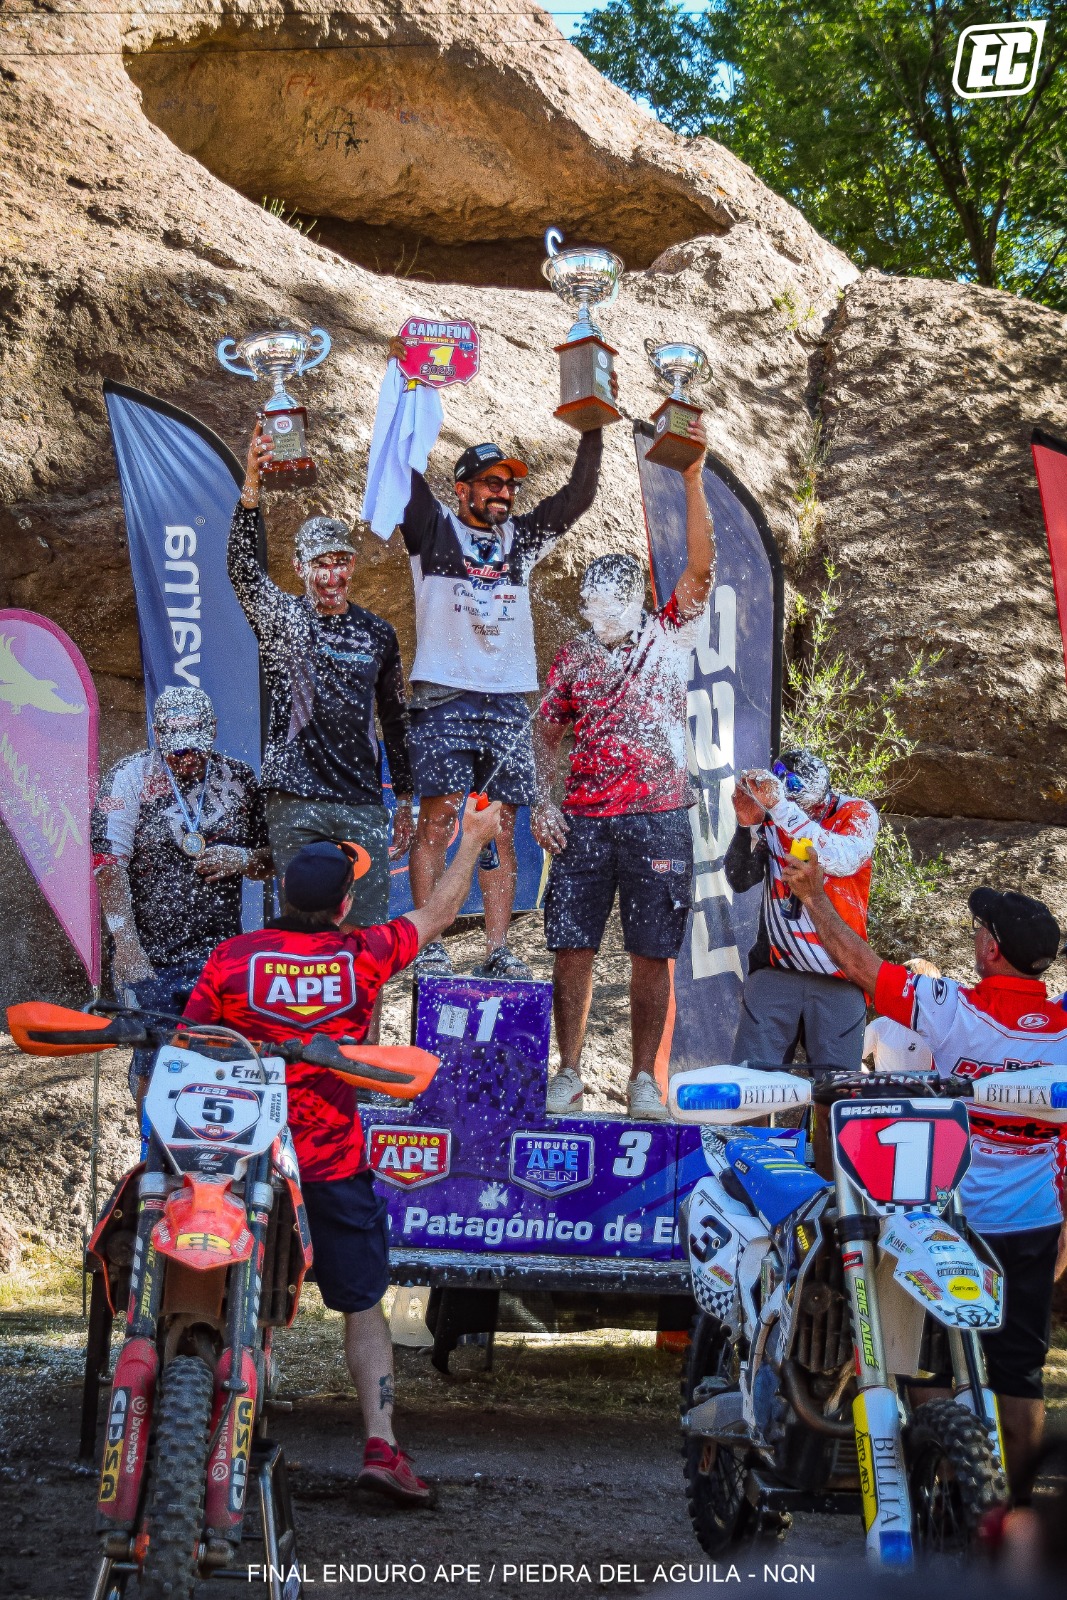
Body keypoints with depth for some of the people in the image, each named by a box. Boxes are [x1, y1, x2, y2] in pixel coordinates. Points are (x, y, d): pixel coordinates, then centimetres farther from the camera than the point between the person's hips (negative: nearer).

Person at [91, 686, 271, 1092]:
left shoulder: (239, 779, 7)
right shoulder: (129, 778, -4)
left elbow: (272, 859, 15)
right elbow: (110, 867, -10)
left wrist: (242, 860, -9)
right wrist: (127, 948, -17)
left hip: (220, 955, 2)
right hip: (149, 958, -2)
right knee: (156, 1065, -2)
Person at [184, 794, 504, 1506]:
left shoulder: (233, 958, -6)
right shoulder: (362, 955, -4)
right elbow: (438, 914, 13)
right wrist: (474, 839, 27)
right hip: (335, 1167, 0)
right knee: (364, 1306, 9)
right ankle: (381, 1444, 0)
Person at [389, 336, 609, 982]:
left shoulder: (523, 538, 19)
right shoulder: (434, 529, 8)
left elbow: (578, 496, 15)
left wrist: (594, 429, 5)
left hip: (509, 699, 4)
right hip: (446, 693, -4)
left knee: (501, 826, 1)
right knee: (439, 814, -8)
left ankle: (498, 950, 1)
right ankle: (425, 945, -6)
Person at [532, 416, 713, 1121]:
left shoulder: (669, 638, 5)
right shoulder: (573, 658, 11)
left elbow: (700, 565, -8)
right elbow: (547, 733, 17)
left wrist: (693, 480, -17)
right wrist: (544, 801, 2)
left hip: (658, 818, -2)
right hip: (584, 821, 2)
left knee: (653, 952, 1)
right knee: (573, 946, 0)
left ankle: (645, 1080, 10)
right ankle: (569, 1075, 9)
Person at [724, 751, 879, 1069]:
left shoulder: (857, 813, -4)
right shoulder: (770, 816, 0)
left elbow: (842, 860, -25)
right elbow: (740, 881, -6)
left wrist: (780, 807, -32)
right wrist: (746, 826, -23)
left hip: (838, 975, -1)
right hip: (775, 968, 1)